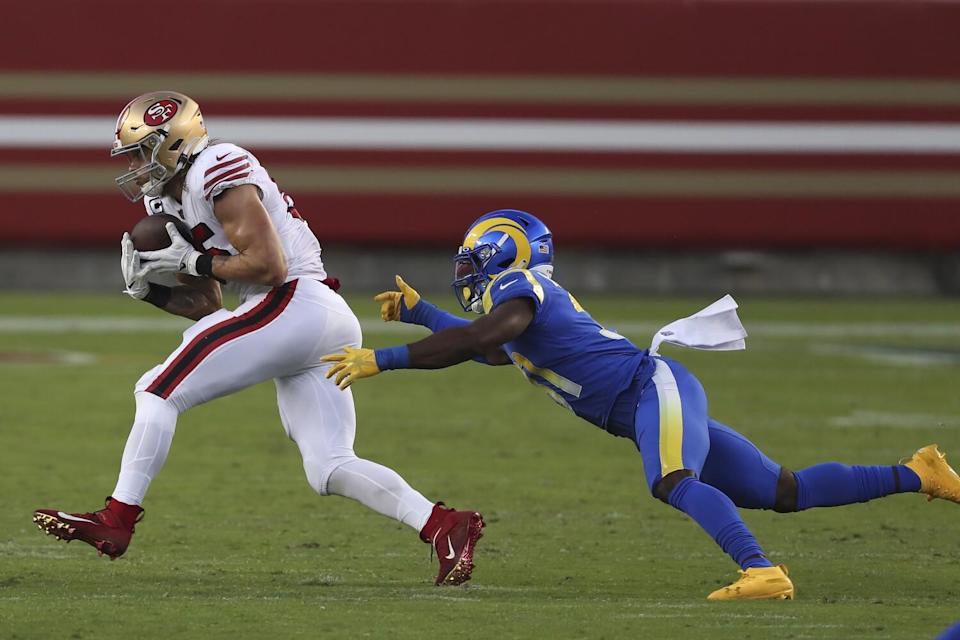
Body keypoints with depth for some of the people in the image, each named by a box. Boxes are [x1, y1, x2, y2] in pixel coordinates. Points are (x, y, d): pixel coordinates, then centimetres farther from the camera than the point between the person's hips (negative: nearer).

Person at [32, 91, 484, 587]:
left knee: (158, 392, -5)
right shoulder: (171, 202, 22)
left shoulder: (216, 172, -7)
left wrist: (193, 262, -7)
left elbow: (269, 265, -15)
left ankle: (115, 522, -3)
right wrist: (147, 287, 9)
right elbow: (205, 307, 24)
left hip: (293, 307, -10)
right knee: (329, 471, 3)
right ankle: (443, 526, -8)